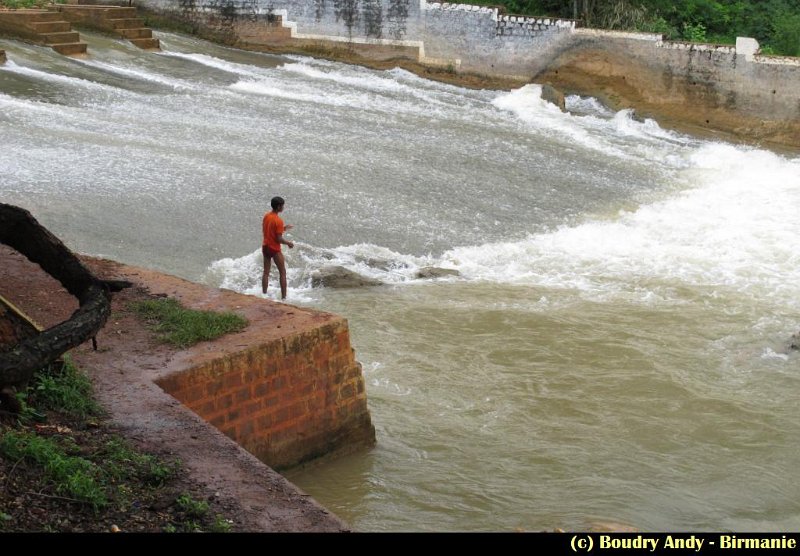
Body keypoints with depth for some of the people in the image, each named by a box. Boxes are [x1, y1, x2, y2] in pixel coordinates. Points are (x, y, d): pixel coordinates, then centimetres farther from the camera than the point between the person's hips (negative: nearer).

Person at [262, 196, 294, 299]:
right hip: (275, 249, -7)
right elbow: (279, 239, -21)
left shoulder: (266, 216, 2)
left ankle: (264, 294, 19)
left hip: (265, 247, 7)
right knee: (283, 273, 4)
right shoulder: (278, 221, -21)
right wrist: (288, 243, -3)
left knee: (266, 272, 15)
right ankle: (283, 297, 3)